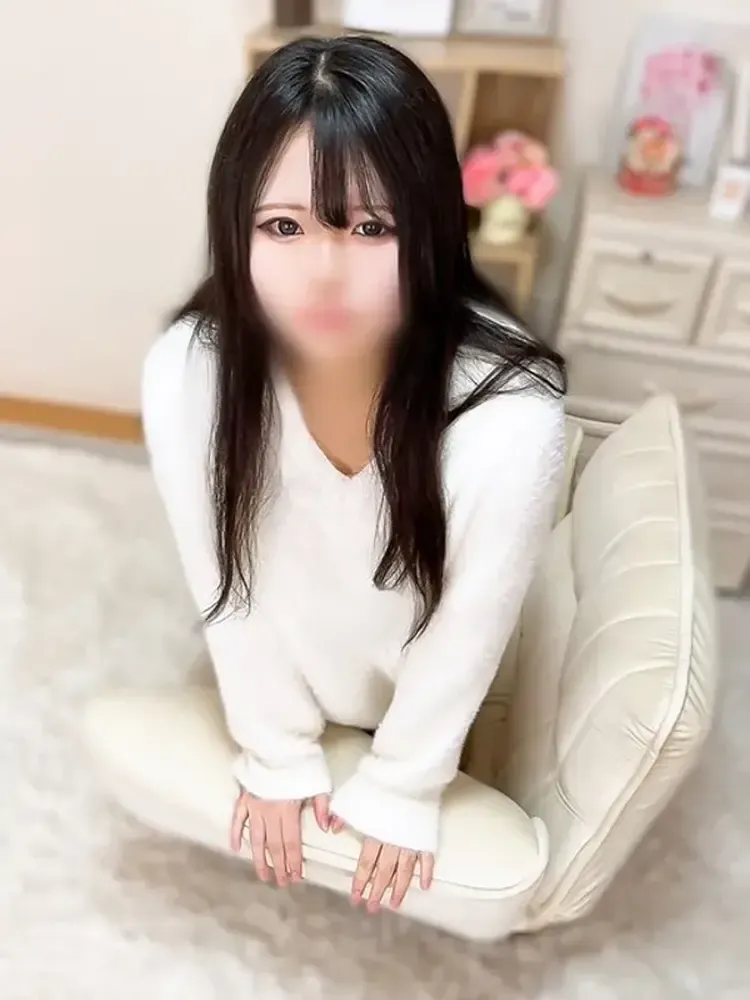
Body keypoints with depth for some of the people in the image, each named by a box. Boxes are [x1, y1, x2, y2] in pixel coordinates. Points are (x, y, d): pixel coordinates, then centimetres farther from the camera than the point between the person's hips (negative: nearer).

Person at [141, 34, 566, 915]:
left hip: (423, 694, -1)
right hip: (281, 672, 2)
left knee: (405, 788, 31)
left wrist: (400, 787, -10)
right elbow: (228, 583, -19)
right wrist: (276, 754, -5)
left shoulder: (509, 415, -42)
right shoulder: (186, 375, -35)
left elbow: (469, 628, -25)